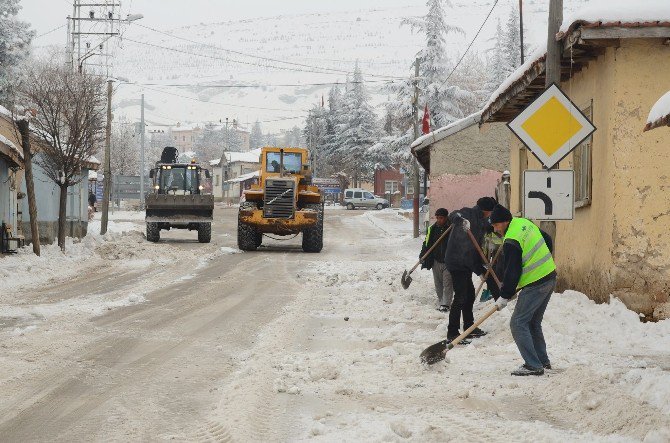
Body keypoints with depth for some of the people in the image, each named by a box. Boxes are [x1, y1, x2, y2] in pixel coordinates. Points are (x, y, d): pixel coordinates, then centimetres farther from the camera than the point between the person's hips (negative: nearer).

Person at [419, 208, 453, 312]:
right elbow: (427, 244, 10)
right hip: (436, 261, 4)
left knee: (447, 284, -7)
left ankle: (446, 304, -7)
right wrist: (423, 256, 1)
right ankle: (440, 302, 21)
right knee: (438, 284, 11)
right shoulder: (432, 229, 6)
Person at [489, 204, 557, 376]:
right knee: (533, 323, 19)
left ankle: (533, 365, -11)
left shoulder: (511, 241, -20)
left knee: (518, 323, -7)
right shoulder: (525, 223, 9)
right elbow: (548, 240, 22)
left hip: (535, 284, -10)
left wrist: (504, 297, -9)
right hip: (550, 277, 10)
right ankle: (543, 361, 25)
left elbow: (512, 272, -19)